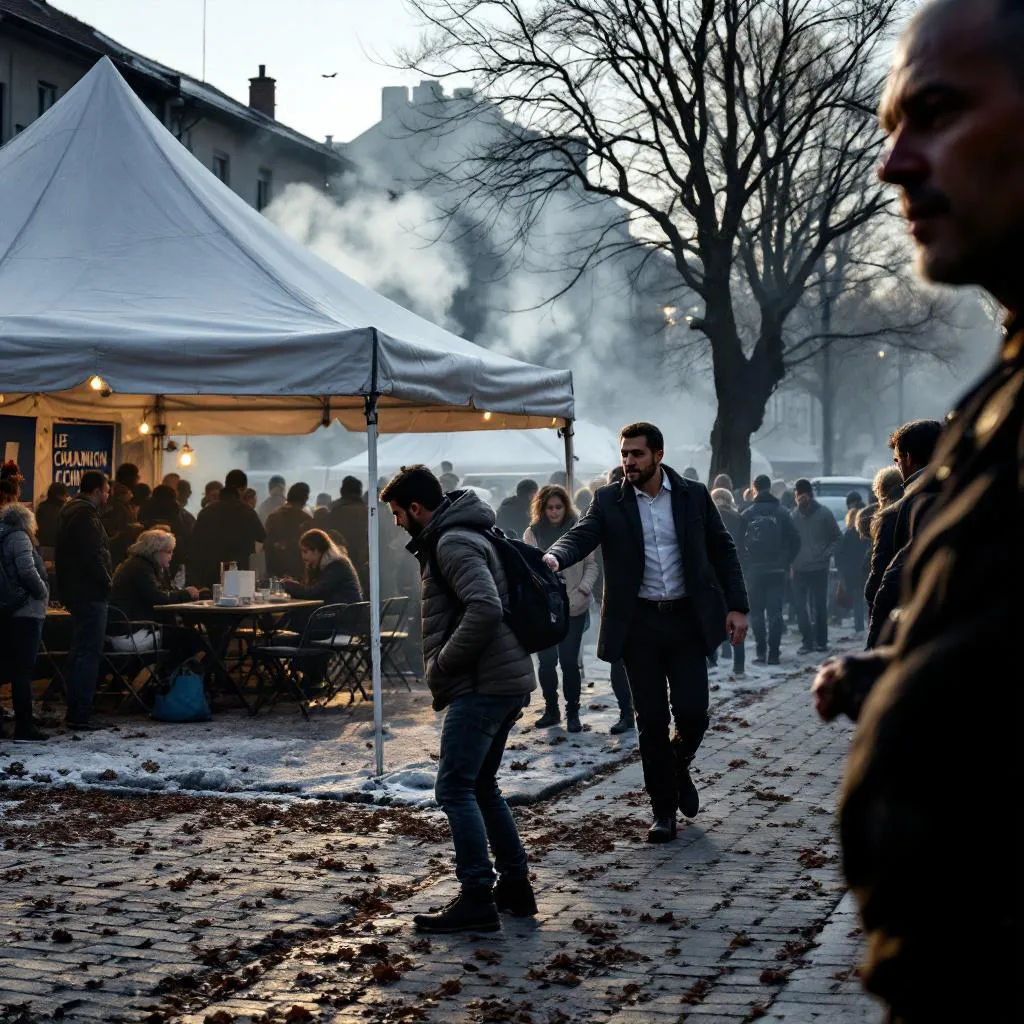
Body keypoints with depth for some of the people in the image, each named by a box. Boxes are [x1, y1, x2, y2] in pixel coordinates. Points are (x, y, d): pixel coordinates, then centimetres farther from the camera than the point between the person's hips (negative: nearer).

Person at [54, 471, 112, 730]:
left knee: (79, 653, 16)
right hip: (90, 593, -11)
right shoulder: (85, 515, -16)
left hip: (75, 592, 11)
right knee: (88, 653, -8)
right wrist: (107, 582, -11)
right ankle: (81, 715, -8)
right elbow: (93, 556, -23)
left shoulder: (69, 511, 16)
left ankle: (75, 712, 21)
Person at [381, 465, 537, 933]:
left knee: (455, 789, -7)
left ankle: (477, 898, -6)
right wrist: (444, 666, 15)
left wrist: (442, 665, -18)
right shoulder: (461, 535, 19)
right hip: (507, 682, 11)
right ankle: (515, 885, 20)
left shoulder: (452, 543, -14)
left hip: (482, 685, -11)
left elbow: (485, 608, -28)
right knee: (481, 785, 17)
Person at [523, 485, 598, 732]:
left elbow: (591, 565, 3)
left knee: (569, 660, -1)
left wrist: (584, 589, -11)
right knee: (547, 660, 2)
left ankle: (572, 712, 11)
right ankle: (551, 709, 18)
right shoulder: (533, 533, 2)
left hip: (574, 608, -1)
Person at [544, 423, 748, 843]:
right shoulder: (609, 501, 0)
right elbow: (581, 535, -15)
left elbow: (723, 550, 7)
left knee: (691, 710, -7)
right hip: (639, 622, 0)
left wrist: (737, 606, -1)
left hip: (688, 618, 0)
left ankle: (679, 767, 27)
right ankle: (664, 810, 16)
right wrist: (554, 557, -38)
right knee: (651, 719, 3)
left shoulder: (694, 494, 2)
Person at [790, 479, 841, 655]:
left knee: (820, 606, 5)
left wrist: (827, 554, -7)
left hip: (819, 568, -2)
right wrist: (791, 558, -2)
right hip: (799, 569, 2)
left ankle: (821, 640, 15)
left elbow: (837, 538, 3)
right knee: (800, 607, 2)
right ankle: (807, 641, 10)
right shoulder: (793, 515, 1)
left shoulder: (824, 514, -4)